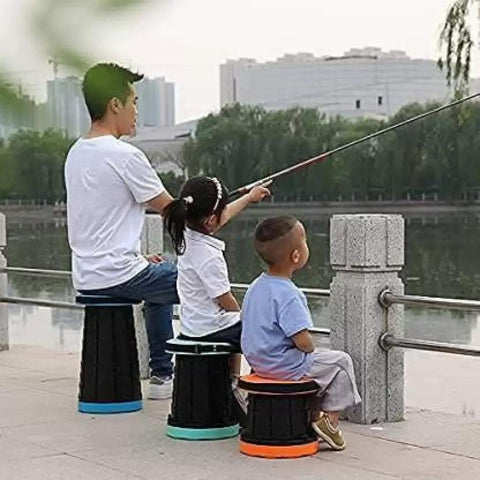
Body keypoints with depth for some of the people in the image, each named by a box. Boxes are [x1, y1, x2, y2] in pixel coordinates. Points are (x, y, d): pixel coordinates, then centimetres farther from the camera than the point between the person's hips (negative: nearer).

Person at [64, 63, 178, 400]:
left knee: (161, 277, 32)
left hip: (85, 277, 9)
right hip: (118, 276, -9)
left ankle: (162, 373, 33)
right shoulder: (125, 156, -17)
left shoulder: (76, 153, 10)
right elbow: (171, 210, -8)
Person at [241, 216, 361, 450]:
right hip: (284, 366, -10)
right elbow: (303, 341, -29)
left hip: (258, 360, 10)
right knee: (341, 361, 7)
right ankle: (331, 420, 10)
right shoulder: (287, 294, -26)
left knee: (318, 361, 30)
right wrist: (310, 349, -5)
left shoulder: (256, 286, 3)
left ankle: (315, 413, 29)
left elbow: (251, 323, 15)